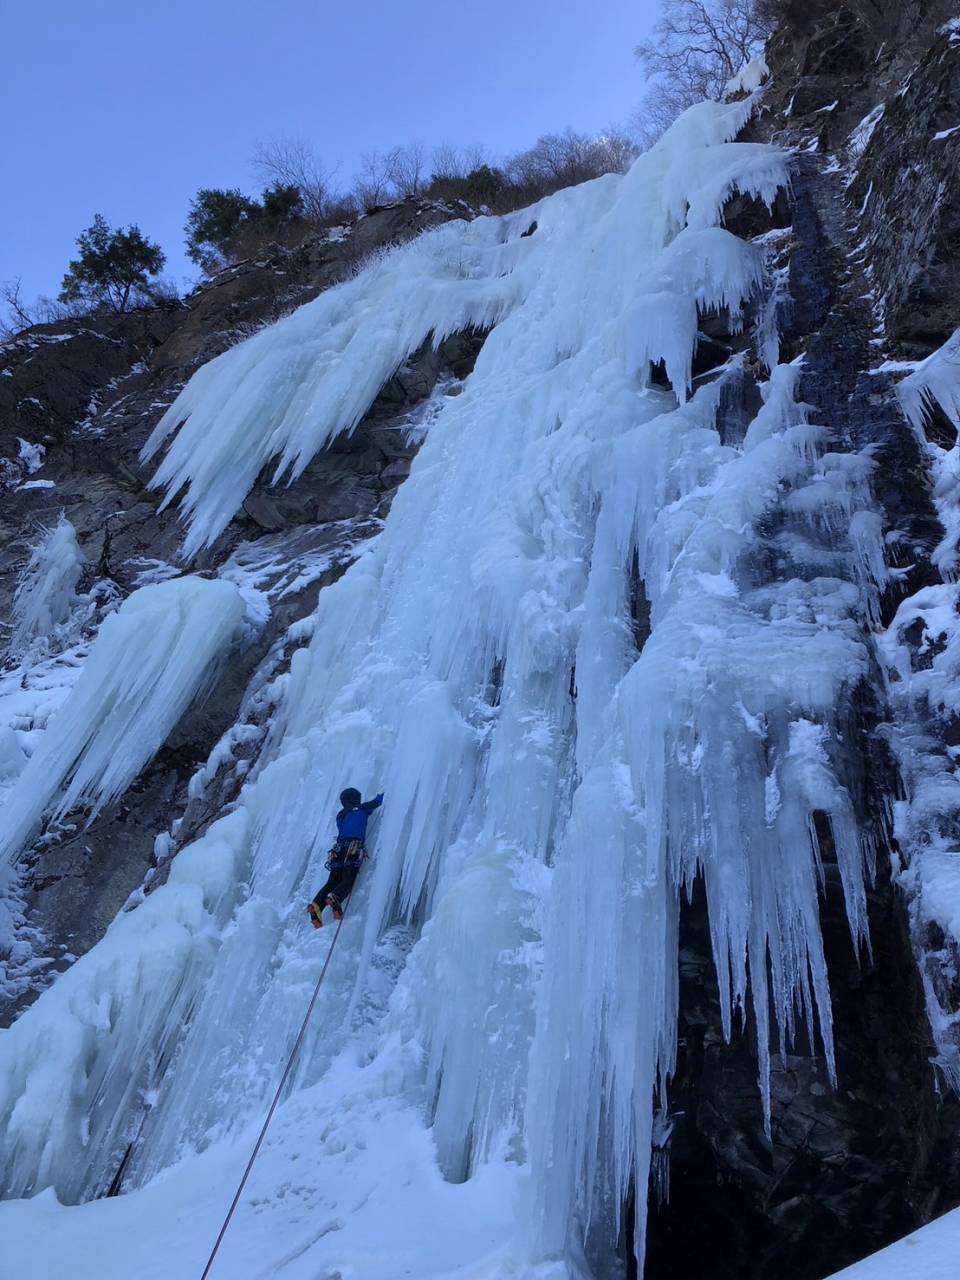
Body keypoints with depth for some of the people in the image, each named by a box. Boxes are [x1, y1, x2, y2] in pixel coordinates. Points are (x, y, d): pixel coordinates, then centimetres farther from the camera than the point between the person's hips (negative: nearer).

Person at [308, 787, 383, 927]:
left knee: (332, 882, 2)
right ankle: (334, 898, -42)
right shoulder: (361, 809, 13)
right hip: (353, 850, -5)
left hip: (338, 851, 5)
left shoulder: (340, 815, 27)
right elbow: (378, 801, 23)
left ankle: (316, 905, -20)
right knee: (348, 881, -12)